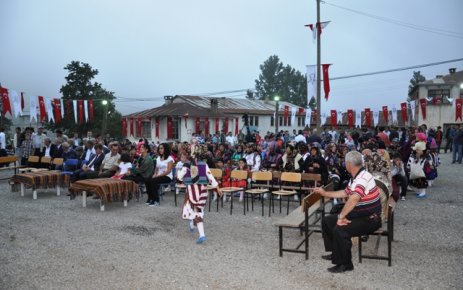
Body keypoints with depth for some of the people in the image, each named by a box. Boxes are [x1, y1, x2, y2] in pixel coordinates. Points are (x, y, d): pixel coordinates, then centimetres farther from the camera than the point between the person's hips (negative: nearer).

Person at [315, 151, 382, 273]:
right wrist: (325, 193, 23)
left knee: (339, 230, -31)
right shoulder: (356, 177, 6)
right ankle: (336, 253, 20)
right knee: (327, 221, 10)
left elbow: (354, 199, -42)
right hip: (357, 215, 10)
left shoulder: (363, 178, -26)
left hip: (369, 219, -10)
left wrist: (341, 216, -34)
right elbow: (345, 193, 23)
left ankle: (345, 264, -12)